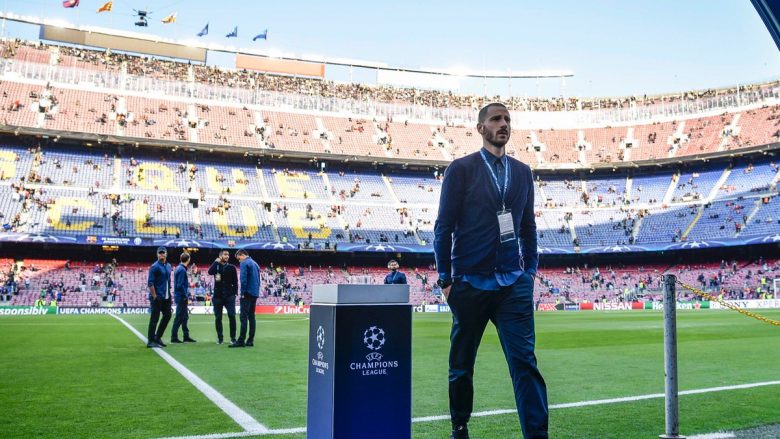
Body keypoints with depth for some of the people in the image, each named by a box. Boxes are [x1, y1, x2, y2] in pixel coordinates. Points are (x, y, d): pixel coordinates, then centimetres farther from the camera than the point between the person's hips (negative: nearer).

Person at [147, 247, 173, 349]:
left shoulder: (168, 266, 13)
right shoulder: (154, 267, -10)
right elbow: (150, 283, -14)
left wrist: (169, 293, 14)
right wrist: (154, 296, -18)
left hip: (166, 297, 8)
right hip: (157, 298, -8)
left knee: (167, 315, 12)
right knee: (154, 319, -3)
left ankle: (158, 337, 23)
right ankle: (151, 341, 3)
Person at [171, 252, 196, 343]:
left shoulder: (179, 268, 12)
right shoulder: (182, 270, -16)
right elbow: (180, 285, -20)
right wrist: (186, 296, -15)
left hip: (180, 297, 10)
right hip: (182, 297, -10)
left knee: (185, 317, 13)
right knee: (179, 318, -4)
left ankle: (186, 336, 19)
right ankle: (174, 337, 1)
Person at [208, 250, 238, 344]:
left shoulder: (231, 267, 7)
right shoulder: (216, 266, 6)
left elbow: (235, 281, 6)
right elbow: (210, 272, -16)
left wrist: (235, 293, -3)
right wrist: (216, 262, -9)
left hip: (229, 296, -1)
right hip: (218, 296, 1)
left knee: (232, 316, -9)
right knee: (218, 318, 4)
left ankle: (233, 337, 1)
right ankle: (220, 338, 14)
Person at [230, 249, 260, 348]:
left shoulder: (244, 263, -7)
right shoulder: (255, 263, 18)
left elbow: (243, 279, -16)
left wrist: (243, 293, -11)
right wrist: (256, 291, 17)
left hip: (248, 293, -8)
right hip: (255, 293, 8)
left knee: (244, 317, -9)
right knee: (251, 316, 9)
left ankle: (241, 341, -11)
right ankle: (250, 340, 9)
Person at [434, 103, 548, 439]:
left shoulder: (522, 172, 12)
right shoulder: (461, 169, 0)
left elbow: (528, 227, 17)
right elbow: (444, 226, -2)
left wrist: (530, 271, 10)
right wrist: (445, 279, -5)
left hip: (514, 284, 3)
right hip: (470, 282, -2)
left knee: (525, 361, -5)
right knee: (462, 364, 10)